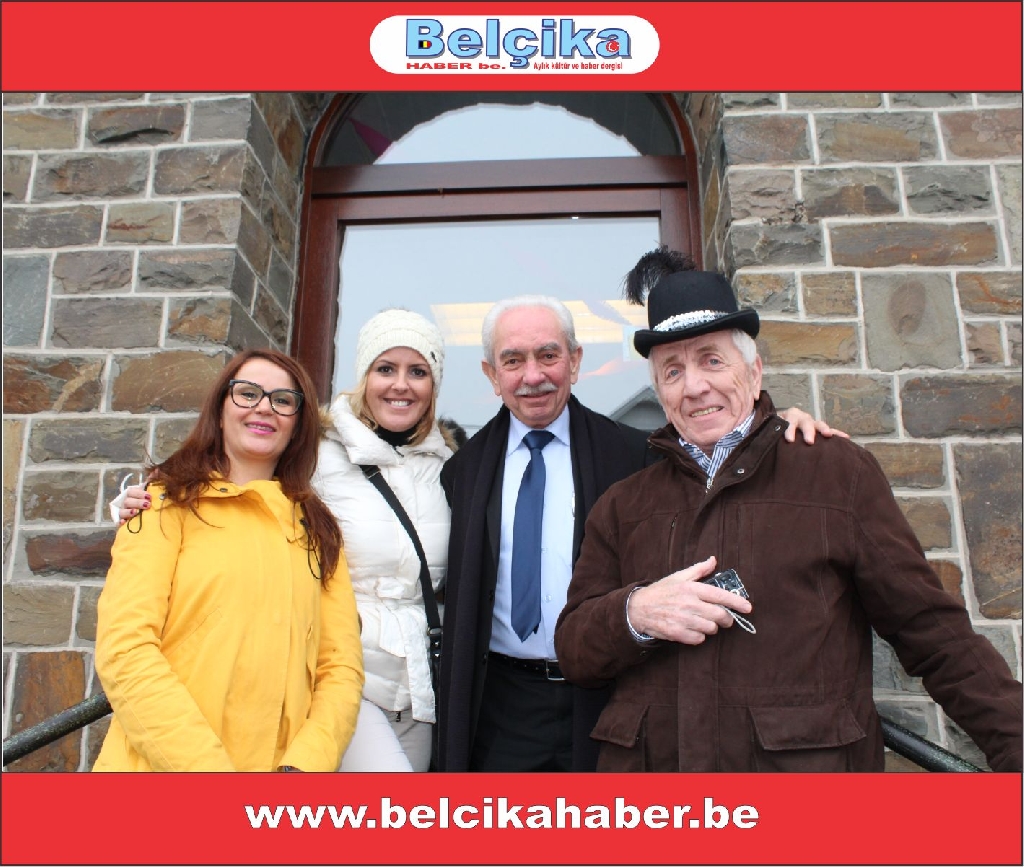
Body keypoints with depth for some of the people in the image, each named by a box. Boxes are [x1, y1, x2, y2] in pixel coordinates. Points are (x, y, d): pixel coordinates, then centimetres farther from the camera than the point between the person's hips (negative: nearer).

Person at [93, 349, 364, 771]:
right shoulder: (166, 504, 2)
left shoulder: (318, 529, 11)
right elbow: (124, 650, -7)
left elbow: (342, 663, 6)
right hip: (161, 764, -2)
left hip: (281, 763, 2)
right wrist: (206, 767, -14)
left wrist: (303, 765, -9)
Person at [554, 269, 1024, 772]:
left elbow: (935, 636, 1)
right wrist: (635, 613, -14)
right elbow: (572, 650, 5)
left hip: (810, 762, -1)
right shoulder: (621, 508, 8)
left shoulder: (838, 472, 1)